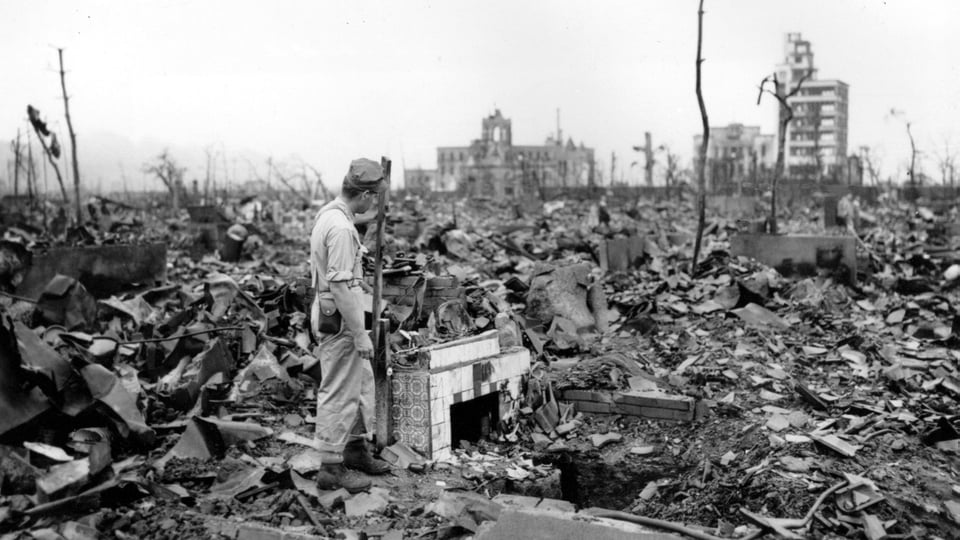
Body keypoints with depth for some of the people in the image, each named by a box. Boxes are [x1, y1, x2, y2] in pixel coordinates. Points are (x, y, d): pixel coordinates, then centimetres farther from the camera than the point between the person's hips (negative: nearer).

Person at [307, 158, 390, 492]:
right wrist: (360, 335, -22)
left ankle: (356, 449, 33)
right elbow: (341, 285, -26)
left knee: (363, 381, 20)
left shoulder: (329, 214, 9)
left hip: (330, 314, 10)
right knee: (339, 393, -1)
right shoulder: (341, 227, -23)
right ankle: (331, 468, 9)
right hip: (339, 318, -10)